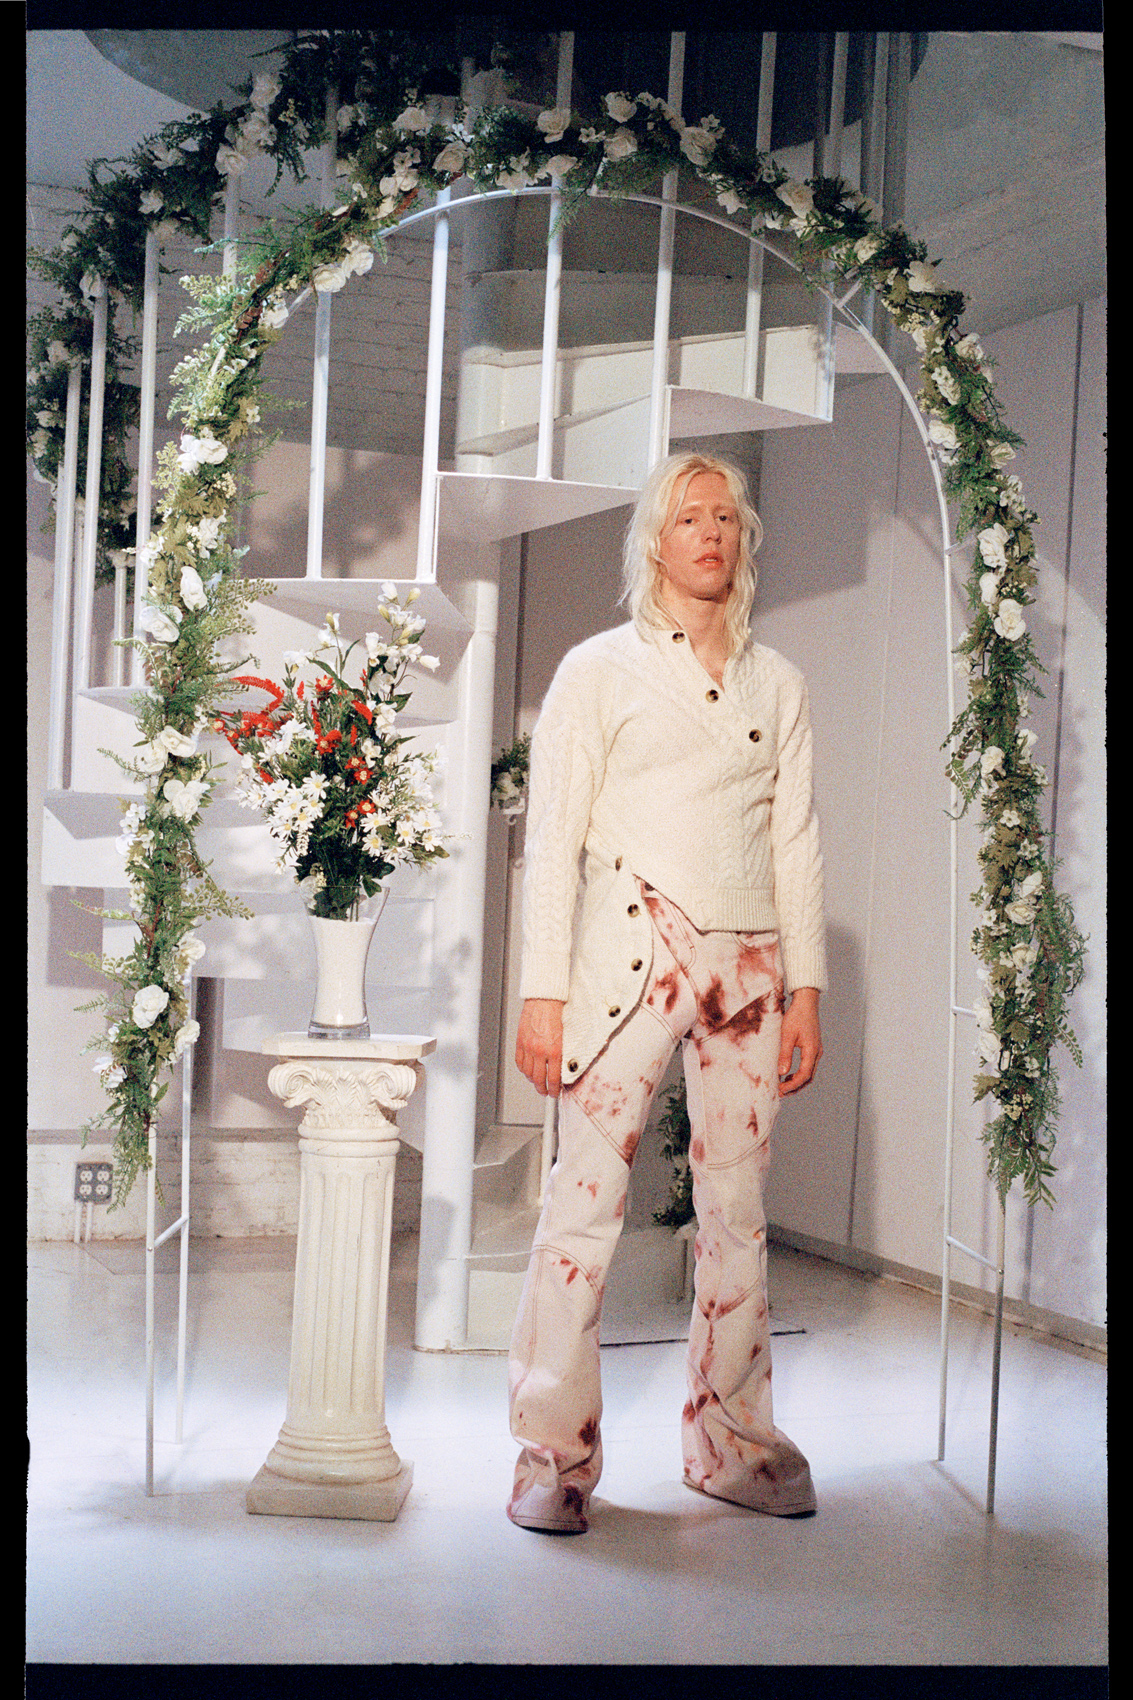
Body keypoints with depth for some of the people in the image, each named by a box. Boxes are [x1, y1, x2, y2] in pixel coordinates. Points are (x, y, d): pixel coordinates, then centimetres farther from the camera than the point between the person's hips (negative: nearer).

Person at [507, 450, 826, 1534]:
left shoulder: (778, 684, 16)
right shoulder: (599, 669, 5)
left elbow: (797, 841, 15)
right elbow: (552, 836, 0)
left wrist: (806, 985, 7)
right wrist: (543, 991, -8)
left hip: (751, 959, 4)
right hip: (634, 949, -3)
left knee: (738, 1204, 7)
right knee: (588, 1191, -7)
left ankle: (732, 1442, 19)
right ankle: (553, 1455, 4)